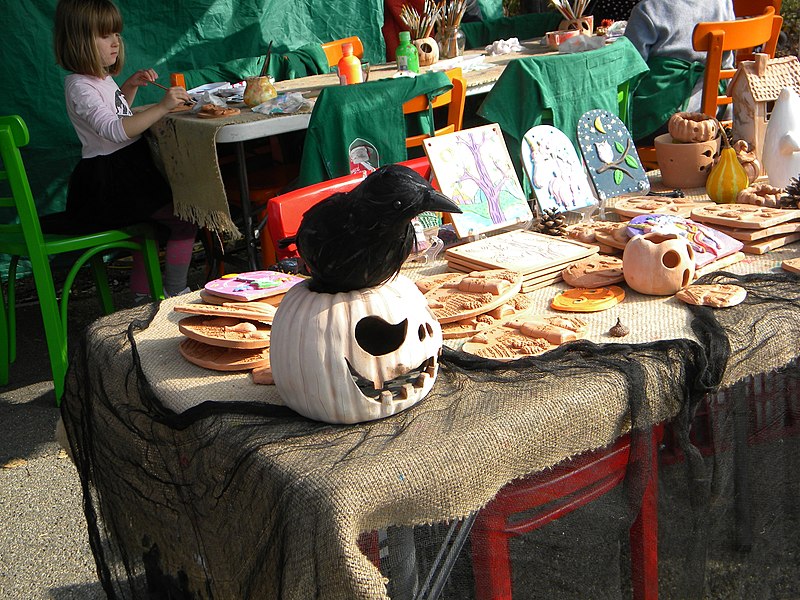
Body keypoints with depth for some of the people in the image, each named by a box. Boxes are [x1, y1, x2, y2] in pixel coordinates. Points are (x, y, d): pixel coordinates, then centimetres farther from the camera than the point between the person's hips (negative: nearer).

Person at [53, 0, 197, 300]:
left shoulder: (102, 78, 11)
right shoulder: (79, 87, -18)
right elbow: (115, 129, -32)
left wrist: (130, 86, 14)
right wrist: (162, 107, -39)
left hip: (128, 168, 11)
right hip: (107, 181, -11)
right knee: (186, 219, -12)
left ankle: (142, 295, 31)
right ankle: (175, 295, -4)